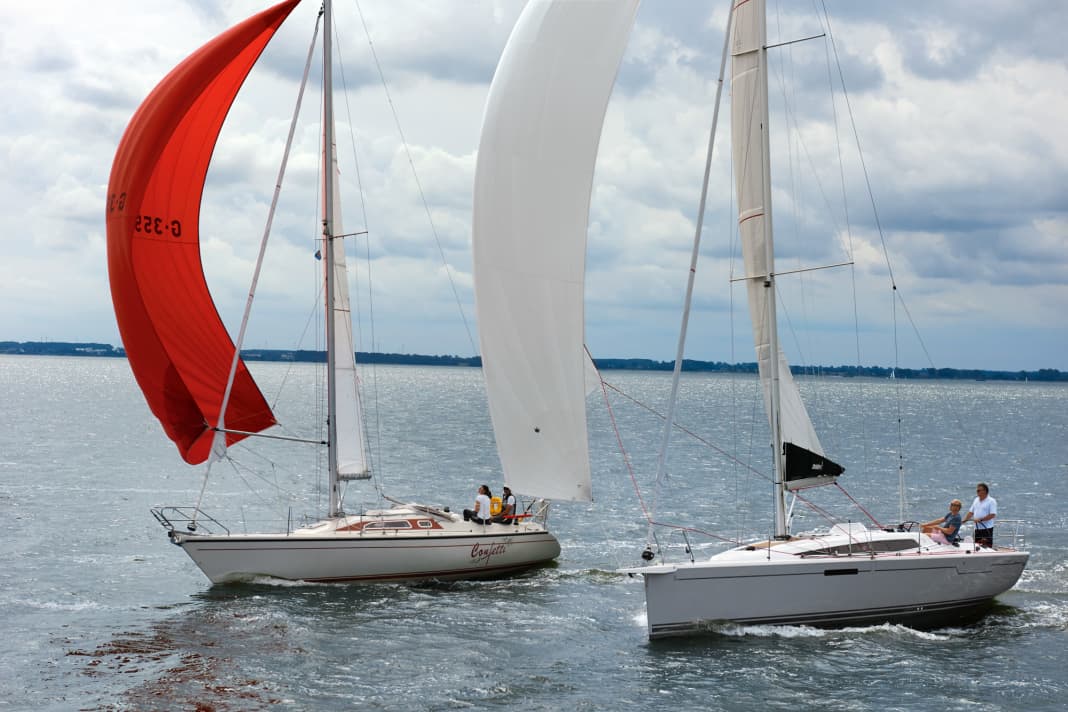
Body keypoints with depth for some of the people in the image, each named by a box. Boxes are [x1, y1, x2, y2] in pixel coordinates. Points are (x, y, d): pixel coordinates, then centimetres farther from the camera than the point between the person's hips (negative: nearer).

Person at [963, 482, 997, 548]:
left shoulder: (991, 501, -8)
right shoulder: (976, 500, 14)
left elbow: (992, 515, -17)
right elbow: (971, 512, 18)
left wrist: (980, 519, -21)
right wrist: (964, 520, 5)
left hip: (987, 528, -7)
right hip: (977, 528, 7)